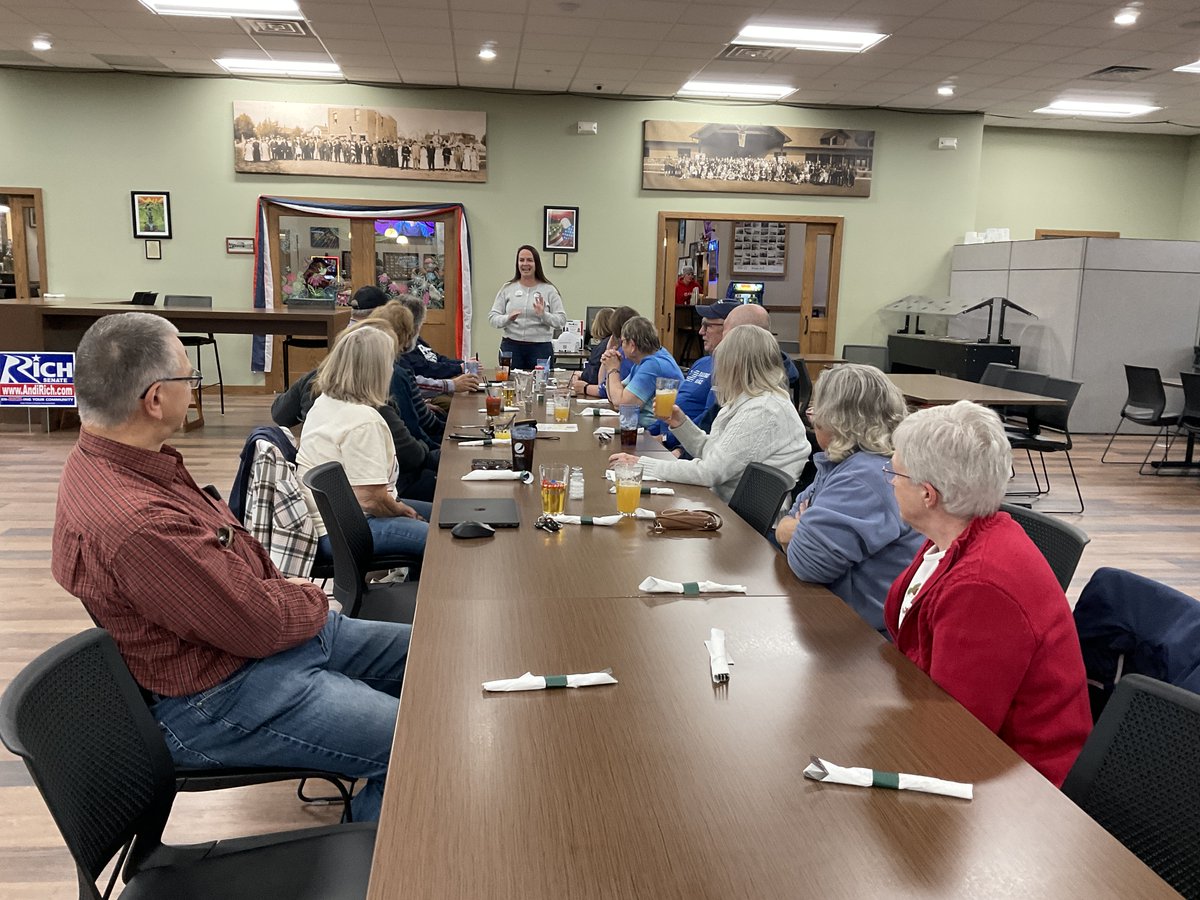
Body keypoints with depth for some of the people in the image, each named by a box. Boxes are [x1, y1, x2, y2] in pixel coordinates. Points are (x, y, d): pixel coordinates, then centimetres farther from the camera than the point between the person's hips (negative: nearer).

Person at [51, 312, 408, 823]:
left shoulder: (104, 458, 2)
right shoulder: (136, 524, -33)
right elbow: (260, 625, -24)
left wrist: (282, 588, -1)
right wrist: (314, 603, -4)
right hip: (221, 699, -10)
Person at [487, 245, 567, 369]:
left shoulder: (549, 290, 3)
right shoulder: (508, 289, 8)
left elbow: (561, 319, -1)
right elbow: (492, 317, 4)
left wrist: (544, 315, -18)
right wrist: (507, 319, -15)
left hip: (540, 348, -1)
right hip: (511, 346, 1)